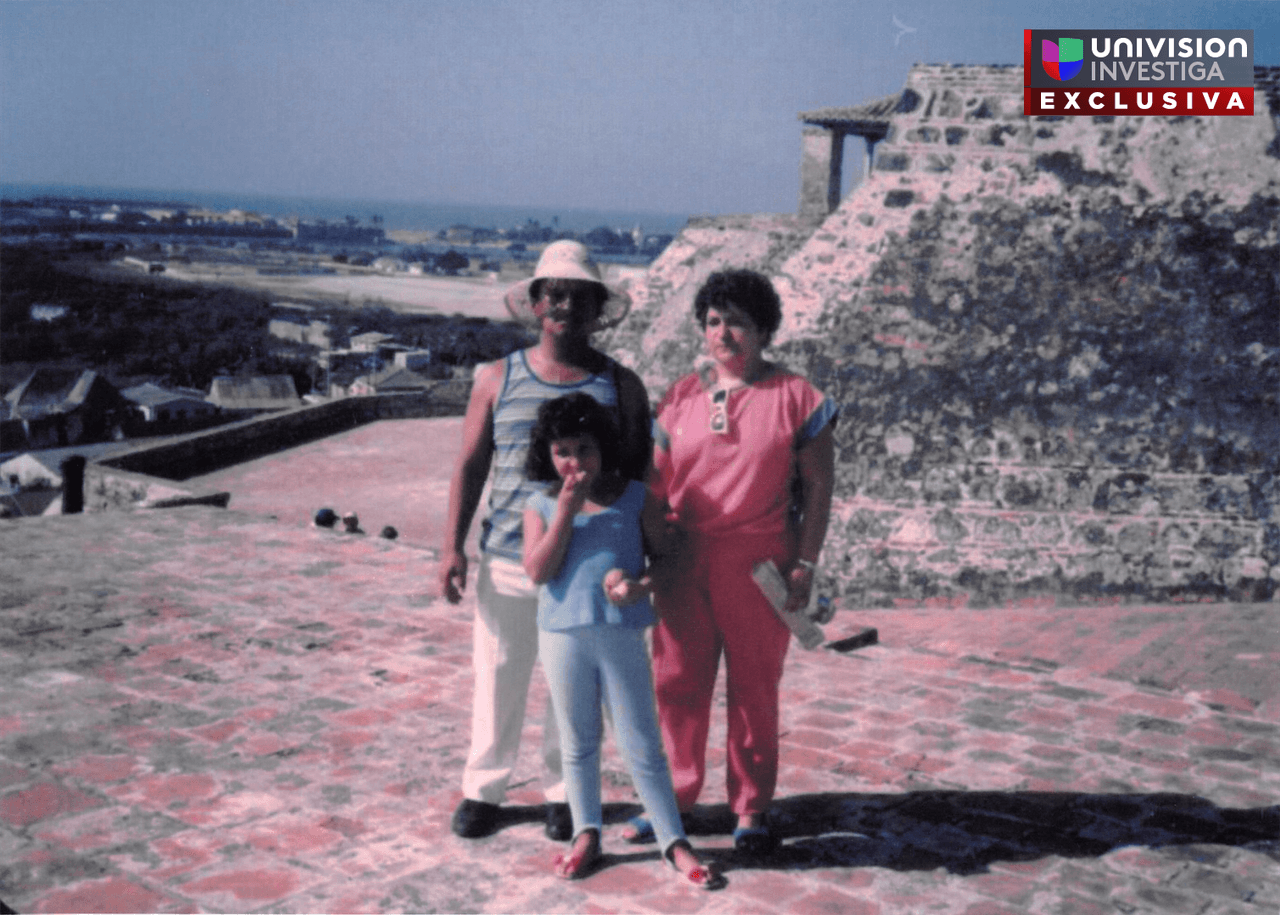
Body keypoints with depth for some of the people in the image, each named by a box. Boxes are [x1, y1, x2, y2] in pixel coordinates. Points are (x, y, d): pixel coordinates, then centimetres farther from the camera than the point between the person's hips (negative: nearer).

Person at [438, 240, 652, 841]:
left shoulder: (619, 386, 4)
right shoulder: (498, 379, 6)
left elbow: (637, 475, 7)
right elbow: (470, 465, 7)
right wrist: (453, 545, 0)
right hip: (507, 561, 1)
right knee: (498, 678, 8)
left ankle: (563, 792, 26)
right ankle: (483, 788, 26)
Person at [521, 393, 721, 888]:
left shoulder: (636, 498, 1)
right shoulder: (541, 505, 2)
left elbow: (666, 557, 3)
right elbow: (539, 571, -9)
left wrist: (642, 584, -17)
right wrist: (567, 511, -15)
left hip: (623, 635, -1)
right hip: (563, 636, 1)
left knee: (642, 746, 4)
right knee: (578, 744, 15)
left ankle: (674, 841, 13)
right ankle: (587, 834, 29)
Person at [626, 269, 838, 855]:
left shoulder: (795, 398, 1)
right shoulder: (681, 397, 10)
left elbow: (818, 488, 1)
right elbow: (657, 482, 12)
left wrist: (805, 565, -5)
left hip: (759, 565, -3)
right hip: (685, 561, 3)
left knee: (755, 688, 5)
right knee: (677, 682, 6)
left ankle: (751, 808, 20)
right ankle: (674, 797, 22)